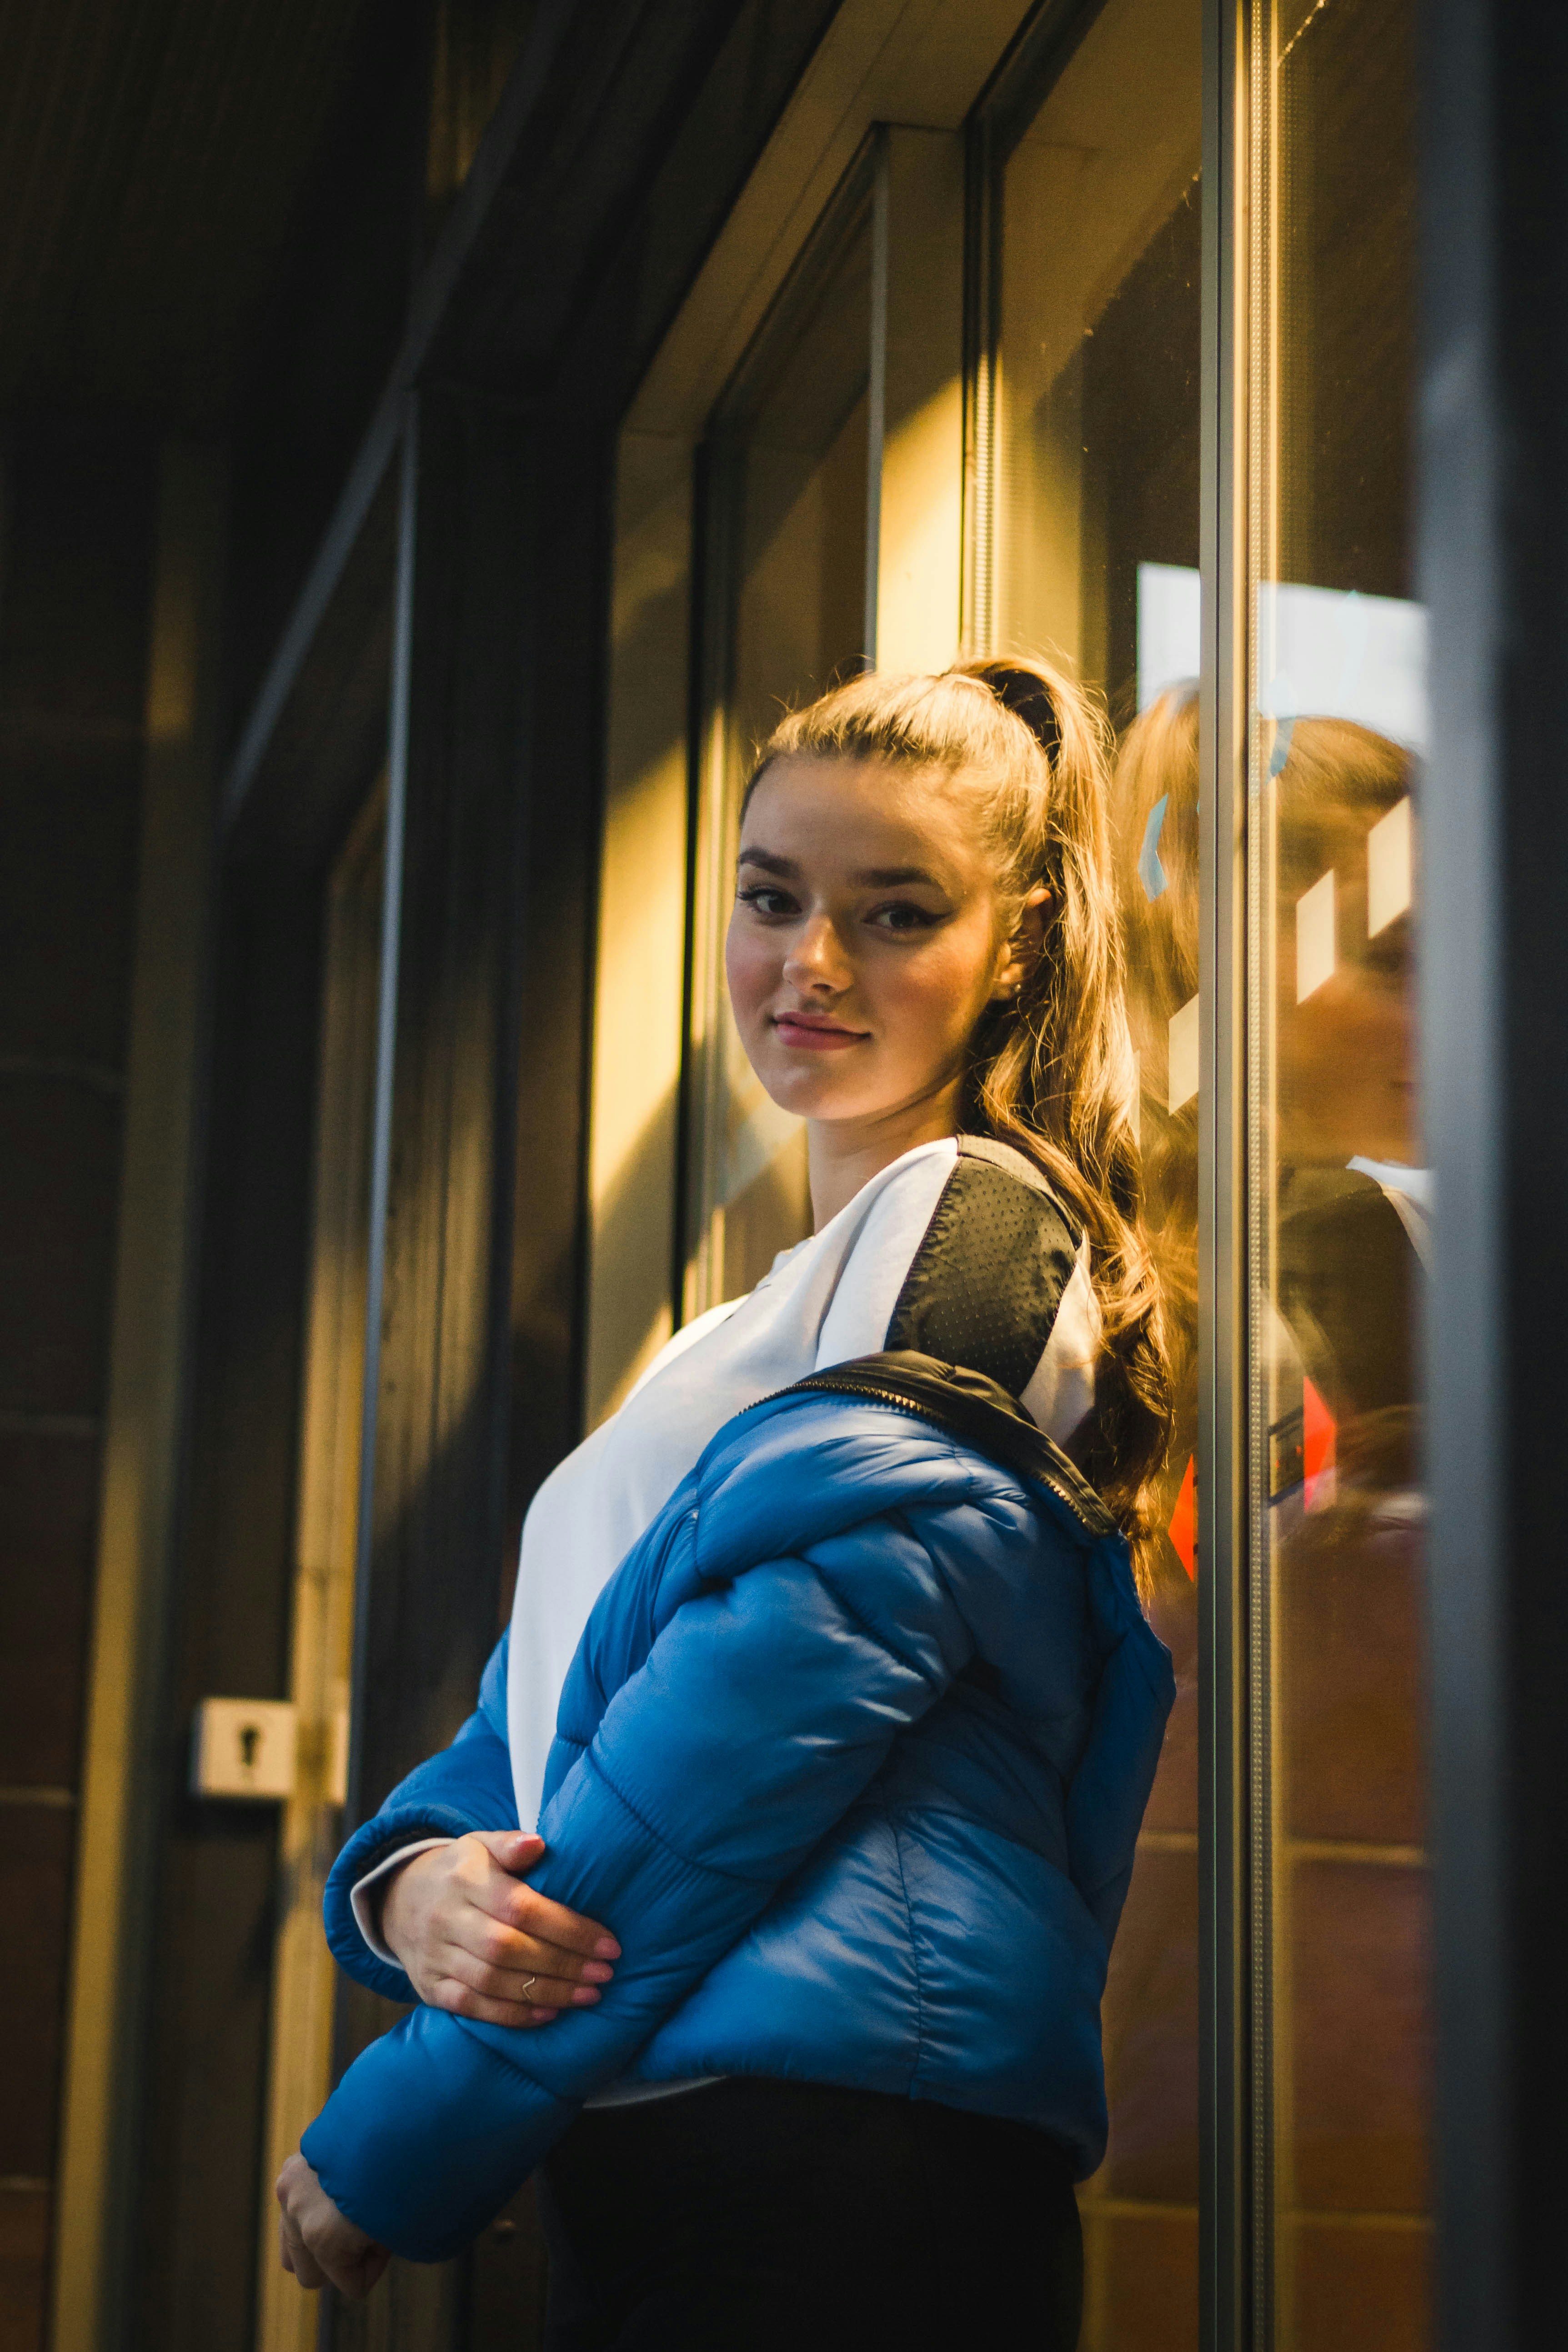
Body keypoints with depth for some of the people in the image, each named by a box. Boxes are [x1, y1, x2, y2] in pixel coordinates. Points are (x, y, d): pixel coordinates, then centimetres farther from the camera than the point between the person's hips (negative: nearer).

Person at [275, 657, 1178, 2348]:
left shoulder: (973, 1229, -5)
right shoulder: (761, 1329, 22)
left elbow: (779, 1707, -14)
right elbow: (540, 1717, 16)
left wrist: (394, 2144, -10)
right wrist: (413, 1881, -9)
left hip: (841, 2163, -8)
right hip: (635, 2178, 8)